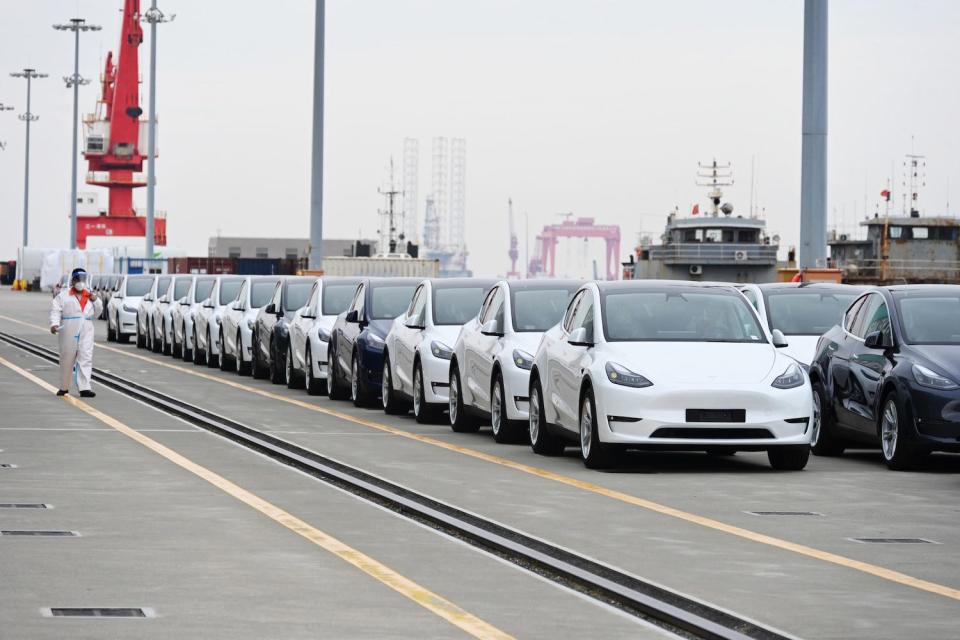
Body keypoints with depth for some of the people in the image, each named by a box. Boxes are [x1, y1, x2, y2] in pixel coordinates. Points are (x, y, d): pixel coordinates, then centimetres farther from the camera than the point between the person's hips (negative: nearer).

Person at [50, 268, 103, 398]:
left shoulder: (90, 295, 16)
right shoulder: (63, 295, 4)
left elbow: (96, 313, 20)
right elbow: (55, 310, -4)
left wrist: (96, 301, 3)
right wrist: (54, 324, -20)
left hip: (86, 331, 3)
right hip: (69, 332, -3)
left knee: (86, 358, -7)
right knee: (67, 359, 5)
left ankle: (84, 388, -10)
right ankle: (64, 387, 19)